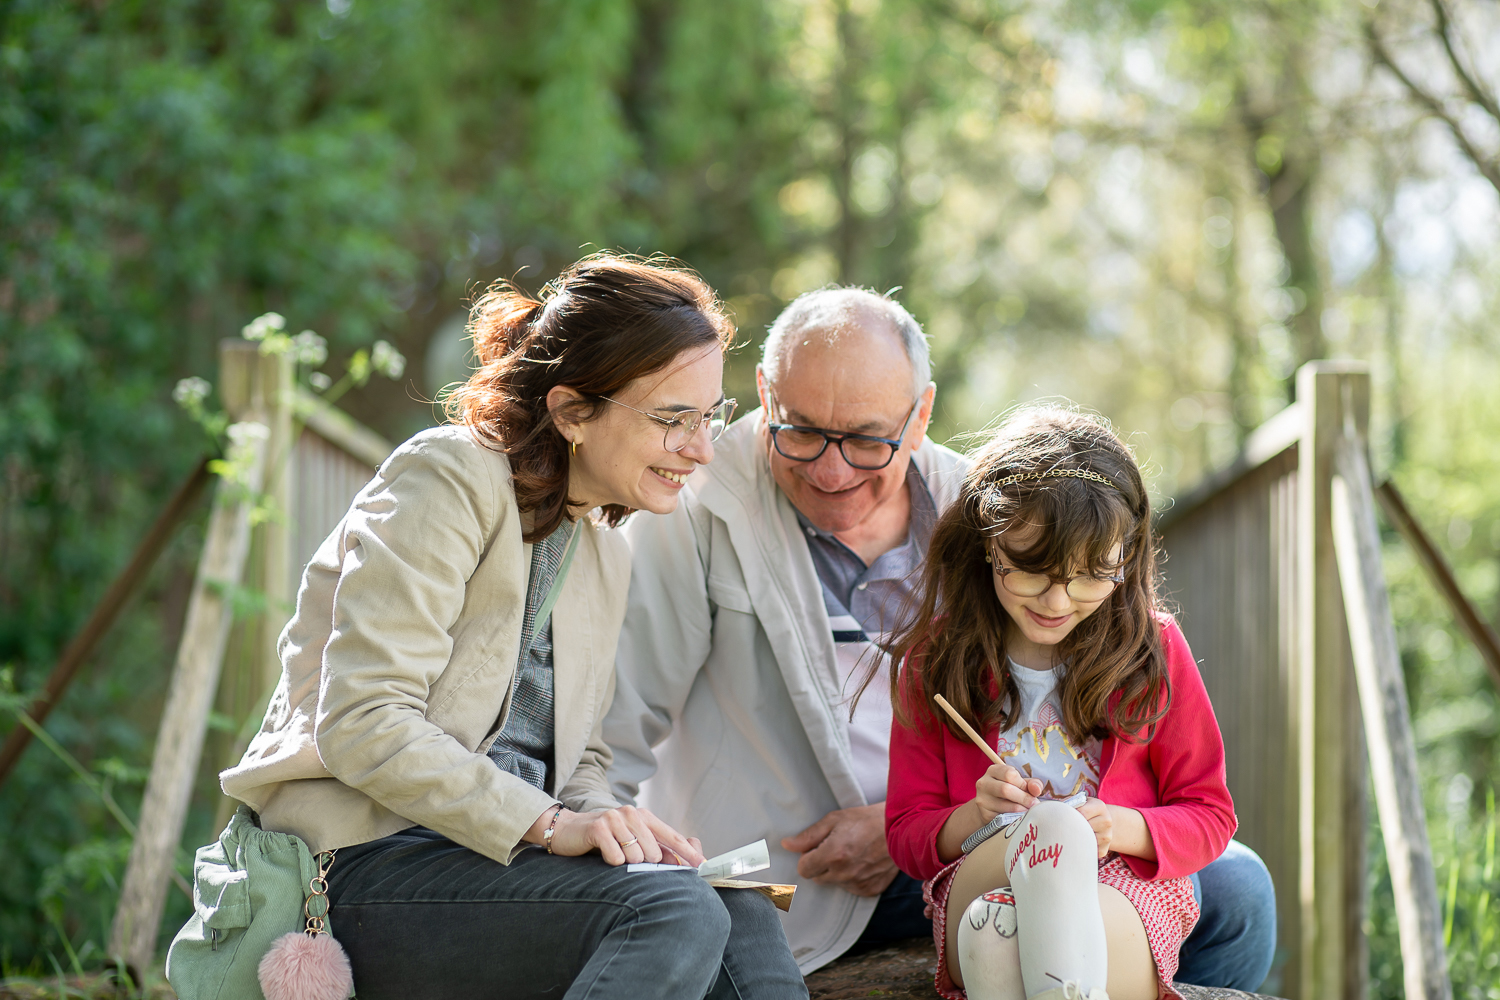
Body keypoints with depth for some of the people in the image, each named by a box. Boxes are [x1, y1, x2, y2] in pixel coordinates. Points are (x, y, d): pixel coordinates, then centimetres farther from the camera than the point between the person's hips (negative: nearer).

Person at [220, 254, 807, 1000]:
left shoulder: (604, 553, 19)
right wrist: (550, 823, -22)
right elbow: (362, 724, -17)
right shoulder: (449, 479, -7)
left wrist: (604, 821, -6)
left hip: (508, 850, 7)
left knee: (742, 919, -23)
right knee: (674, 913, -30)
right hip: (365, 861, -7)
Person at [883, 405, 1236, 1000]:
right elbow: (907, 834, 10)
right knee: (1050, 824, -38)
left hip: (1123, 892, 0)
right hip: (975, 889, 1)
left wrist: (1122, 828, -12)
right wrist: (975, 819, -13)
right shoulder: (936, 660, 8)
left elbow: (1209, 817, 10)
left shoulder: (1152, 648, 7)